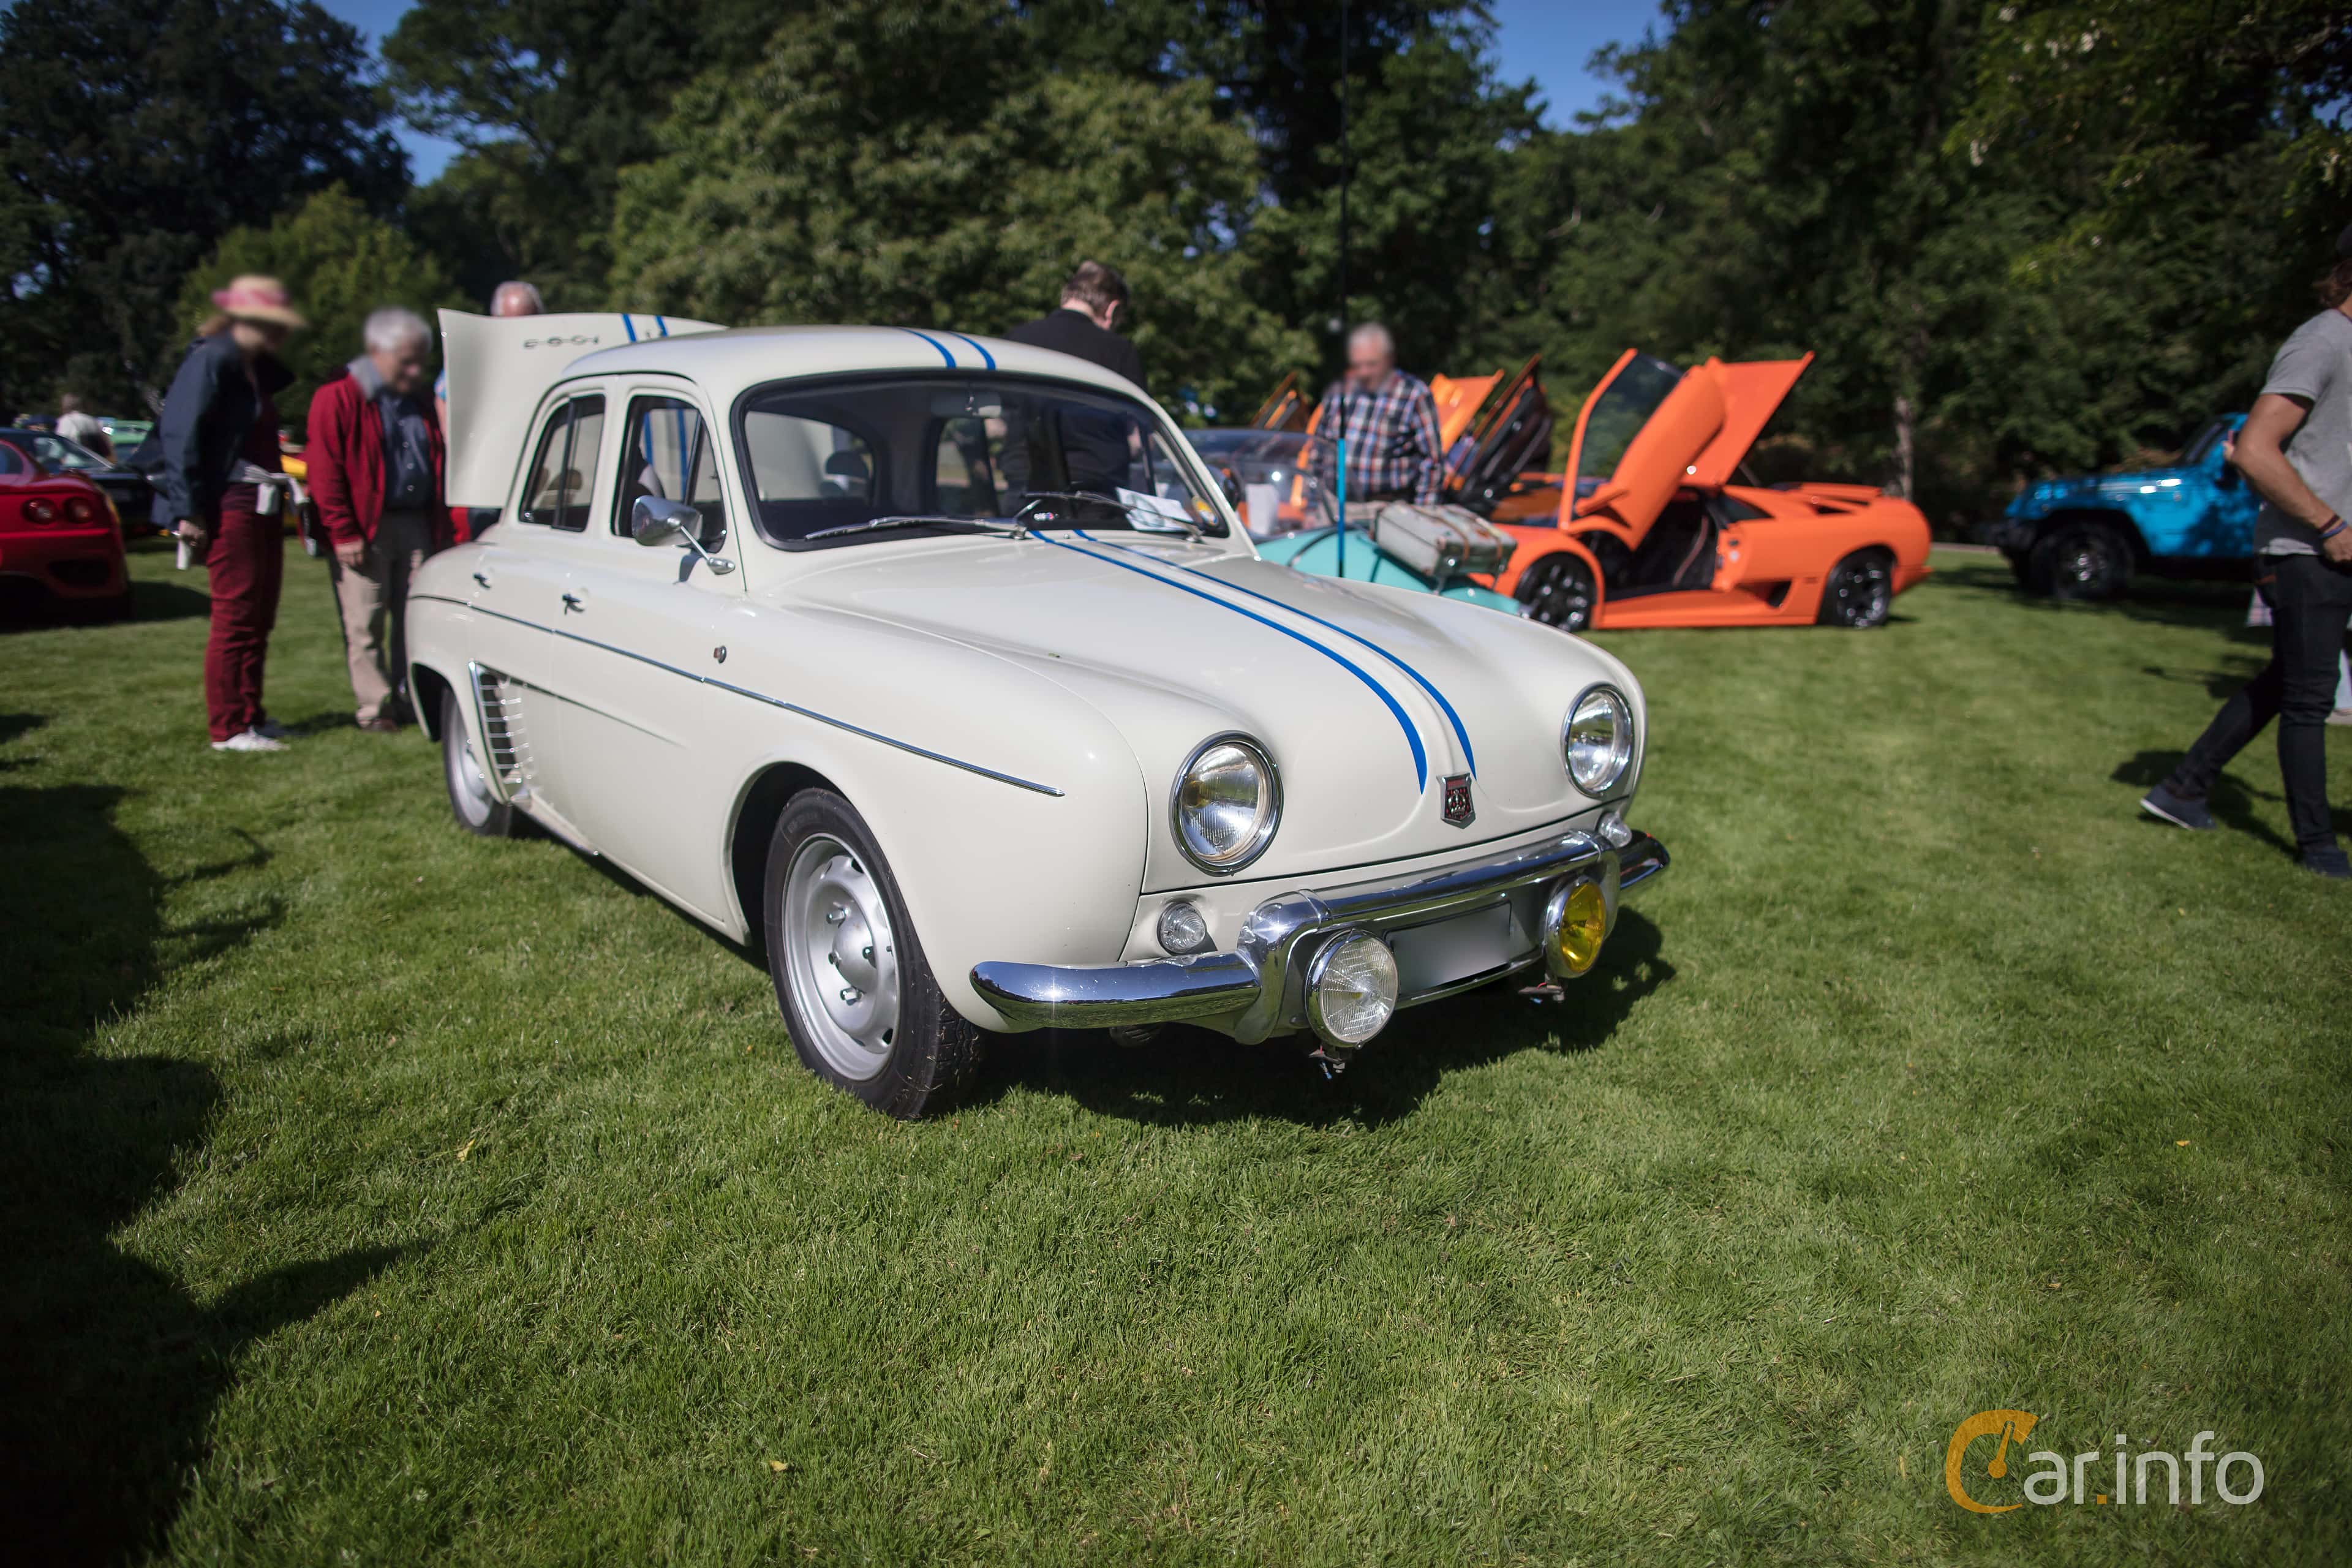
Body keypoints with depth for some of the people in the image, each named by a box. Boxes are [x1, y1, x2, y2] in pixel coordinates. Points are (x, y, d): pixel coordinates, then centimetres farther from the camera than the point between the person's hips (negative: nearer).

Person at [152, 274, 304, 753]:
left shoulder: (257, 369, 16)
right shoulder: (211, 362, -11)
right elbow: (181, 436, -16)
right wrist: (191, 512, -19)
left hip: (261, 506, 9)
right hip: (229, 506, -9)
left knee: (260, 617, 13)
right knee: (235, 616, -6)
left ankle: (250, 716, 22)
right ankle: (229, 728, 1)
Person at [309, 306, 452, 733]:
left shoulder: (420, 402, 15)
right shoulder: (339, 398, -6)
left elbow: (439, 464, 20)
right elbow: (325, 471, -10)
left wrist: (442, 528, 11)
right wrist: (343, 533, -16)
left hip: (417, 525, 6)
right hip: (365, 533, -6)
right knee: (365, 626, 0)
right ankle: (374, 709, 6)